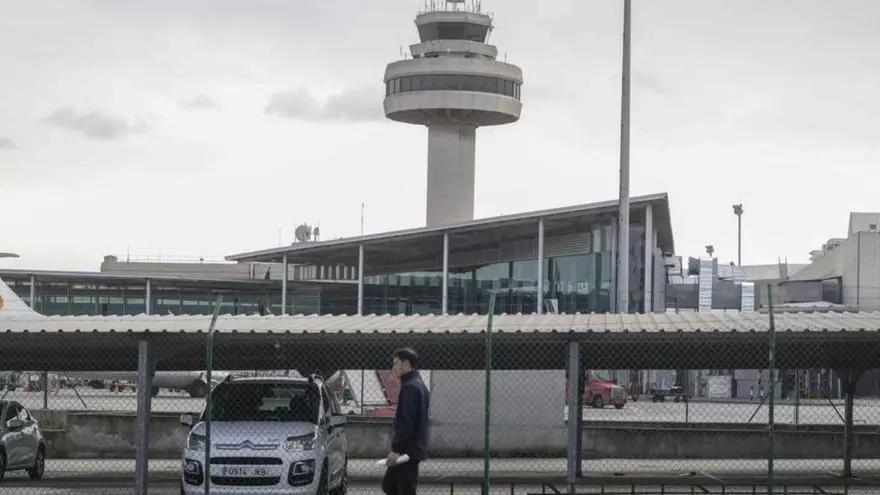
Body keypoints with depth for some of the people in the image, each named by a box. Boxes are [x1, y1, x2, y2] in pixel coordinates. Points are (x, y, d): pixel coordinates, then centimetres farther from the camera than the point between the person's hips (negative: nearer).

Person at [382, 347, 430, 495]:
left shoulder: (410, 387, -16)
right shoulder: (418, 385, 16)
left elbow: (406, 422, -23)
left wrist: (395, 449, -22)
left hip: (408, 450, -10)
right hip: (413, 448, 10)